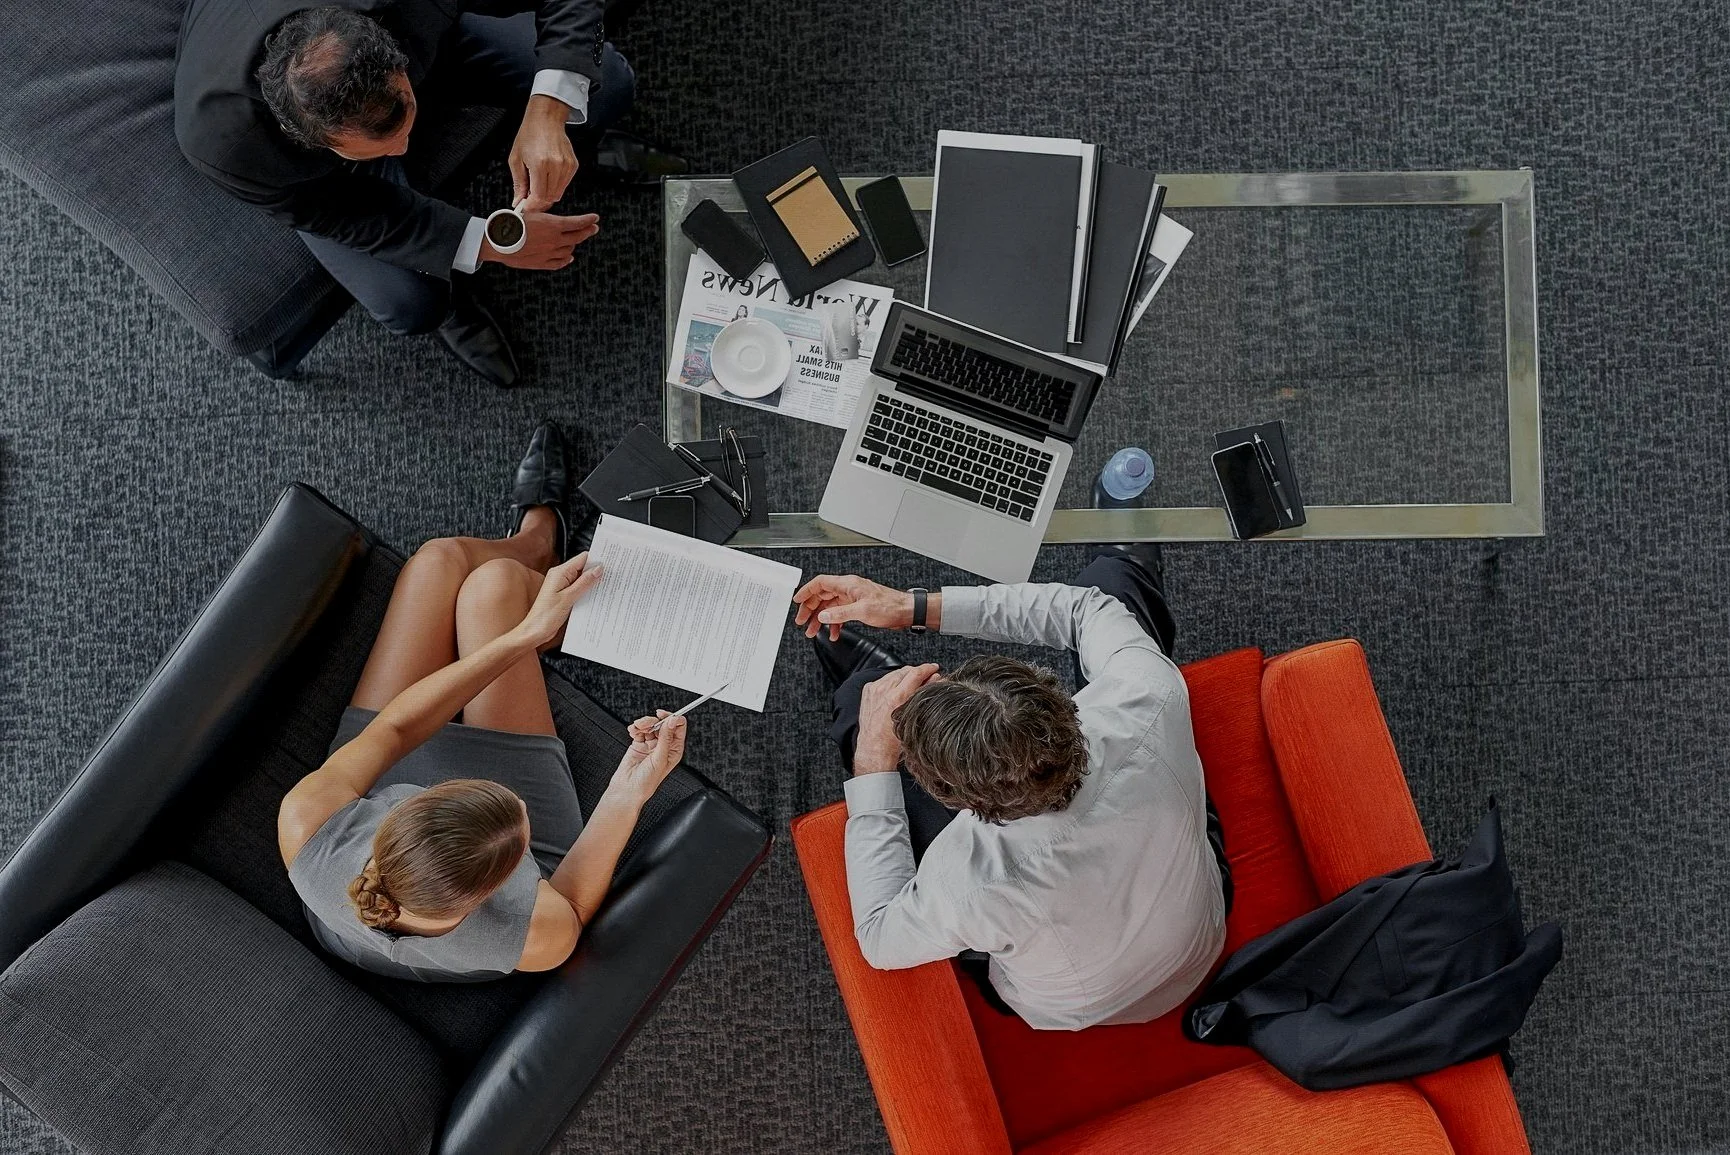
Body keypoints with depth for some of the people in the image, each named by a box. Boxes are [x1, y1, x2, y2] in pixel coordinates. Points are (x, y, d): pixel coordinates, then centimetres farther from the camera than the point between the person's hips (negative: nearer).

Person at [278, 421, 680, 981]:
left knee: (443, 557, 1)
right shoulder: (532, 938, -45)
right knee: (494, 579, -4)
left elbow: (393, 729, -24)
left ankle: (536, 540, 40)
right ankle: (536, 543, 37)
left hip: (383, 788, 1)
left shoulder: (304, 826, -43)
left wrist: (525, 632, -20)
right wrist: (629, 795, -36)